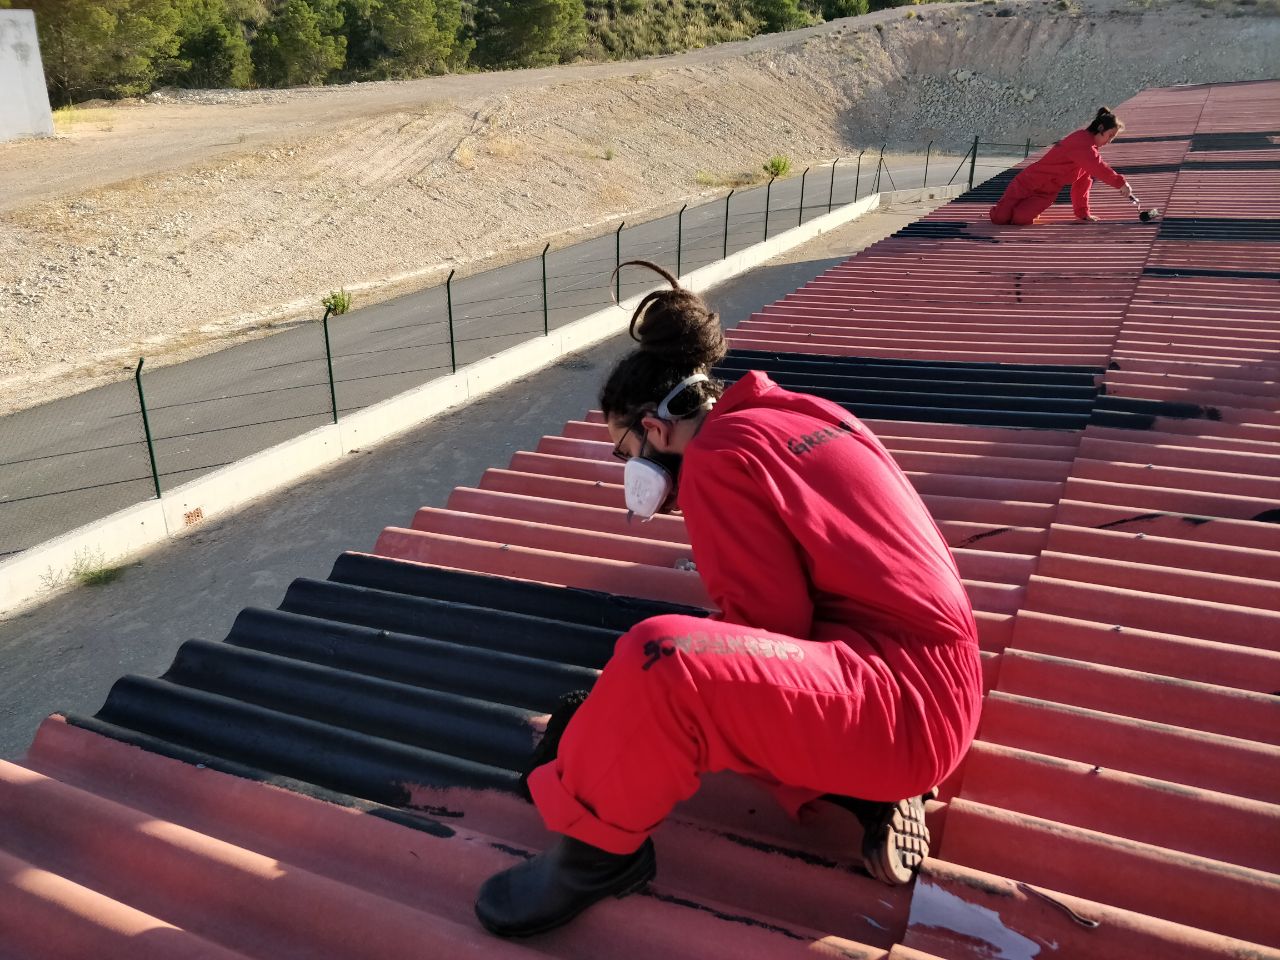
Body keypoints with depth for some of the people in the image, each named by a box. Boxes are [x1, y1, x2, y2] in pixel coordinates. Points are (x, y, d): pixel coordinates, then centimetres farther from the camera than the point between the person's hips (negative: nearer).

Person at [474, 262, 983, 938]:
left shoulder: (718, 457, -12)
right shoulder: (797, 412, 14)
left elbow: (772, 624, -14)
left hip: (907, 702, -10)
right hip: (934, 675, 10)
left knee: (659, 661, -30)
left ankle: (599, 846, -3)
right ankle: (872, 786, 10)